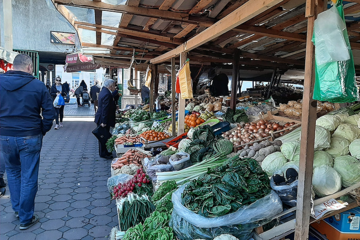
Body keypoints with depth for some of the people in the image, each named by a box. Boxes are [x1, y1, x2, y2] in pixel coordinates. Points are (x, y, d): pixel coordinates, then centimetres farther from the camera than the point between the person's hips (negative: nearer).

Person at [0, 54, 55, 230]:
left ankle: (17, 208, 35)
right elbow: (49, 113, -8)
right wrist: (42, 131, 6)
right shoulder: (38, 85, -8)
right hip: (30, 138, -3)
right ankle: (26, 218, 18)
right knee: (28, 177, 7)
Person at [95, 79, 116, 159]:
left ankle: (104, 152, 29)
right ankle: (103, 153, 10)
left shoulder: (103, 91, 11)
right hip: (104, 119, -11)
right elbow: (105, 109, -25)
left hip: (101, 118, 11)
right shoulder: (107, 94, -22)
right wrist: (104, 122, -24)